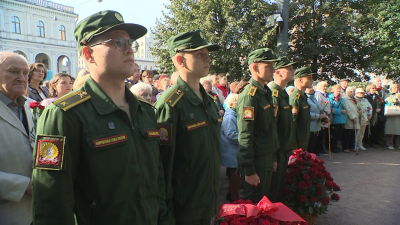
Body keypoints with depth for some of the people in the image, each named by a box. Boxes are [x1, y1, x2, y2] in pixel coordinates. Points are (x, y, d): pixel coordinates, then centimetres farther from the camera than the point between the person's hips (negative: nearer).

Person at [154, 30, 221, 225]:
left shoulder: (208, 100, 6)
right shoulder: (170, 104, -19)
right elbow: (163, 161, -19)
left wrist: (214, 196, 17)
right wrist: (165, 207, -15)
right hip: (184, 207, -7)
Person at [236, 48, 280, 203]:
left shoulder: (266, 92, 11)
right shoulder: (249, 96, -18)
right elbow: (245, 136, -21)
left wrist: (273, 158, 19)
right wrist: (249, 171, -21)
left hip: (267, 161, 9)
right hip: (255, 162, -9)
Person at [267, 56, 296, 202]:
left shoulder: (283, 93, 12)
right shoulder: (274, 94, -19)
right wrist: (274, 154, -22)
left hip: (285, 150, 10)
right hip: (277, 152, -10)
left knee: (281, 185, 21)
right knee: (273, 190, 4)